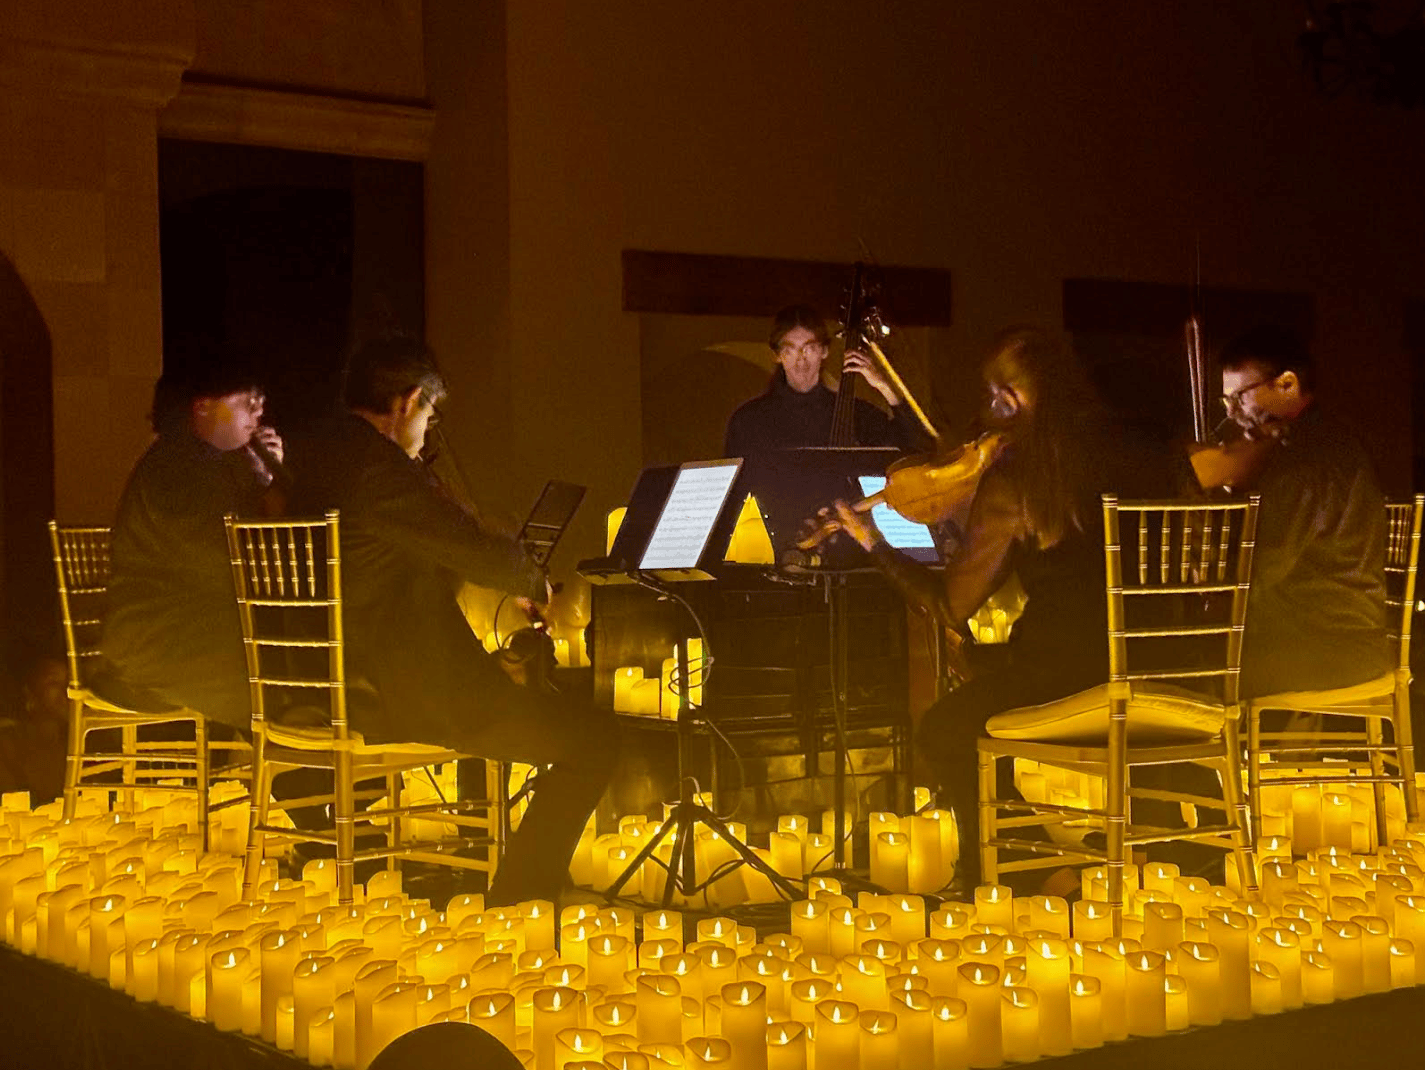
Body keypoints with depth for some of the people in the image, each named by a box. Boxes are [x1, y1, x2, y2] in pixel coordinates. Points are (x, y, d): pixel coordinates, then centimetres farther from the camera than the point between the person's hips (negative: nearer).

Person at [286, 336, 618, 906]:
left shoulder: (310, 453, 9)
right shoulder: (378, 467, -20)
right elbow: (480, 549, -15)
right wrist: (535, 583, 5)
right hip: (399, 696, -10)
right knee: (593, 736, -7)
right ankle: (517, 898, -2)